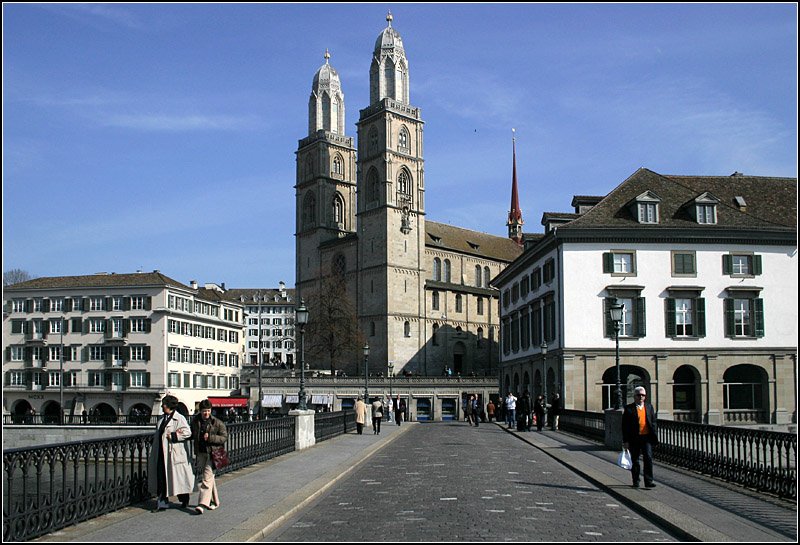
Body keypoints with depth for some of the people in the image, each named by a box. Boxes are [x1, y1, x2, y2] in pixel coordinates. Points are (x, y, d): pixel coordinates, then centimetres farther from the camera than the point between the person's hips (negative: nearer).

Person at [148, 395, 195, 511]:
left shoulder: (179, 418, -9)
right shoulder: (163, 418, 16)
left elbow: (187, 432, -17)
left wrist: (172, 436, -18)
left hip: (174, 453, -7)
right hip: (161, 454, 7)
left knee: (178, 477, 2)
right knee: (161, 477, 4)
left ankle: (184, 500, 20)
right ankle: (162, 502, 11)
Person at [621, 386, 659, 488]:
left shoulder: (649, 407, 10)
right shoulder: (629, 409, -1)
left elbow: (653, 423, 12)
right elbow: (625, 426, -3)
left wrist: (655, 437, 4)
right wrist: (625, 441, -7)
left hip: (646, 437, 2)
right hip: (634, 438, -2)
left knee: (648, 458, -8)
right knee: (635, 460, 8)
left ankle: (649, 481, -4)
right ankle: (636, 482, 20)